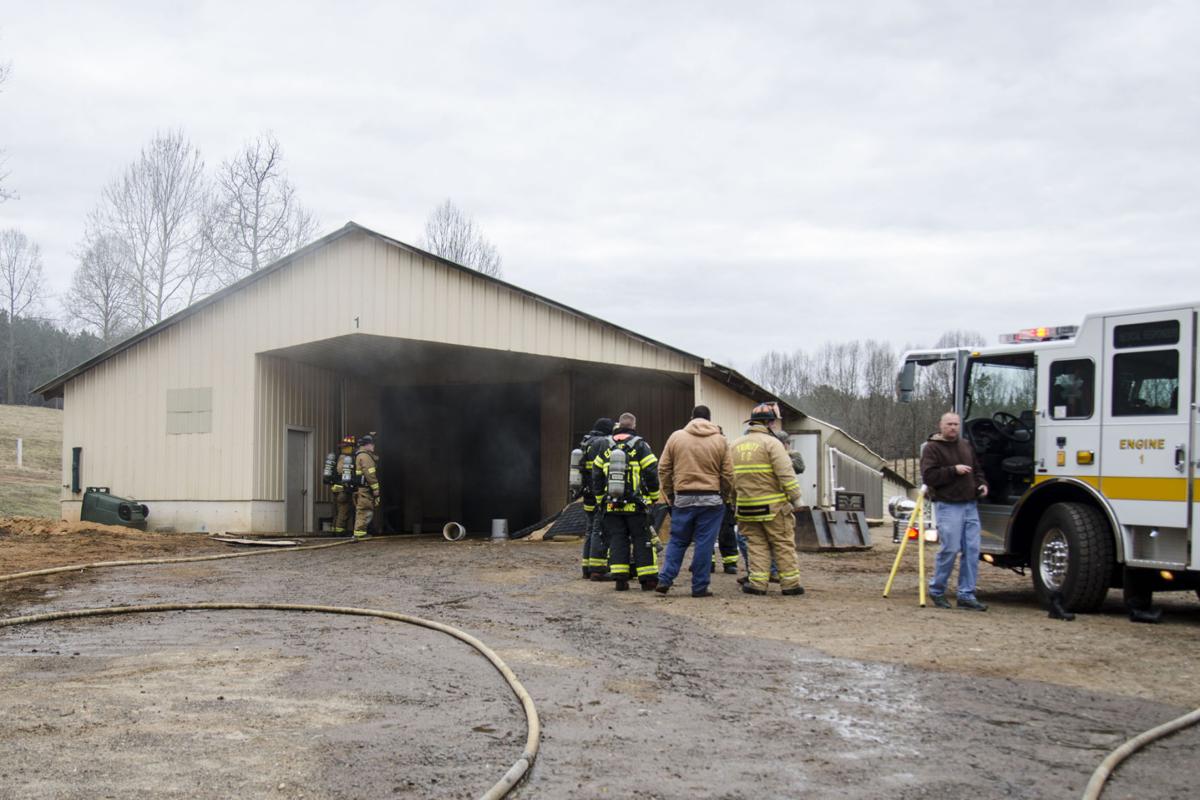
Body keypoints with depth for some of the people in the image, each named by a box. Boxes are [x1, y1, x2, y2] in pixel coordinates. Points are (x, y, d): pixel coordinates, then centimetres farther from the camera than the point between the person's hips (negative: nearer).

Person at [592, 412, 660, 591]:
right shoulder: (640, 446, -3)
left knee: (617, 540, 7)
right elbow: (651, 473, -8)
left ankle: (620, 578, 2)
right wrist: (654, 496, 5)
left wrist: (601, 499, 18)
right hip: (636, 505, -3)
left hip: (612, 505, 3)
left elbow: (596, 476, 10)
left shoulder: (606, 449, 9)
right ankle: (647, 579, 5)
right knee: (642, 540, 4)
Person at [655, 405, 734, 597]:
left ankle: (665, 580, 4)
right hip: (711, 499, -2)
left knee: (677, 541, 12)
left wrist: (669, 494, 14)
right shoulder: (720, 441, 0)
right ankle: (699, 587, 4)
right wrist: (725, 496, 13)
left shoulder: (676, 437, 3)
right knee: (704, 544, 3)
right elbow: (727, 474, 0)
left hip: (682, 498, 2)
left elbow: (663, 469, 5)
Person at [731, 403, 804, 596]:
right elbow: (786, 473, -14)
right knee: (783, 544, 4)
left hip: (747, 506, 5)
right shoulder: (771, 443, -8)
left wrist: (734, 503, 21)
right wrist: (796, 498, -10)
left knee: (756, 544, 10)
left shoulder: (735, 446, 12)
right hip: (773, 506, -5)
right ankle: (790, 583, 7)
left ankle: (757, 582, 2)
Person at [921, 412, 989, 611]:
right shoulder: (932, 448, -4)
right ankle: (936, 590, 10)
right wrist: (954, 470, -18)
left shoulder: (966, 446, 18)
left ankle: (967, 595, 8)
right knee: (950, 549, -9)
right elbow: (928, 476, -14)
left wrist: (982, 484, 9)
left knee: (972, 550, 2)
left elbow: (977, 469, 28)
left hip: (970, 505, 7)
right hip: (948, 506, -7)